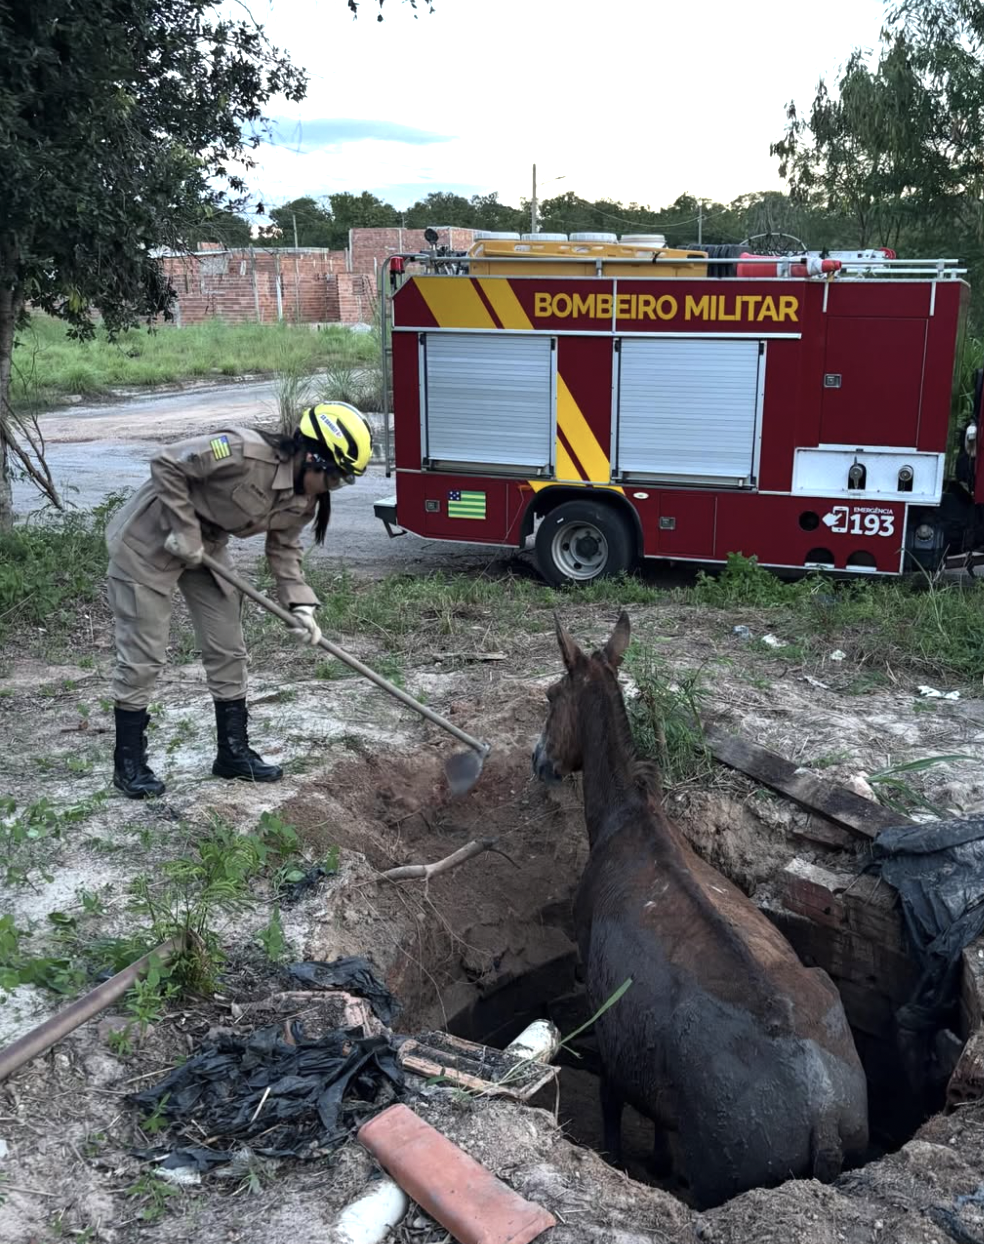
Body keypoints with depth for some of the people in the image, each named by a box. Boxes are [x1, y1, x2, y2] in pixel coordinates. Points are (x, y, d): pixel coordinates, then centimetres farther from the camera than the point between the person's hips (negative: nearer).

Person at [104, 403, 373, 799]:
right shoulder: (246, 452, -33)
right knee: (142, 657, -3)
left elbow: (284, 550, 3)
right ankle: (129, 763, 11)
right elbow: (166, 464, -27)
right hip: (149, 541, -8)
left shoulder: (304, 500, -8)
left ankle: (233, 752, 21)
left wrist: (300, 606, -10)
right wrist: (184, 531, -25)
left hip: (205, 548, 8)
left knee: (228, 650, 8)